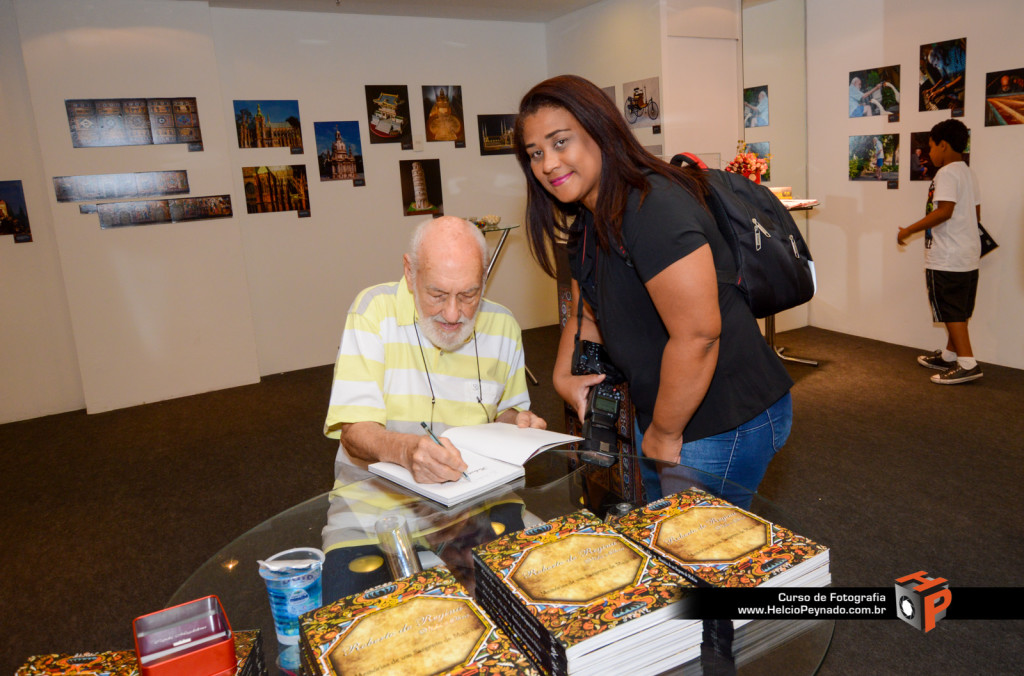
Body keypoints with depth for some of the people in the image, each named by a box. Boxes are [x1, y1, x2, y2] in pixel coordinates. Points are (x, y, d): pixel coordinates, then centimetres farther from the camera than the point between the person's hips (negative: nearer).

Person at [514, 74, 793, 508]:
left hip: (728, 422, -9)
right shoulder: (587, 222, 7)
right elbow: (587, 314, 20)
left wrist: (664, 435, -17)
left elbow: (698, 334, -29)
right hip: (662, 413, 9)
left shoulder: (653, 208, -25)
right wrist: (564, 375, 2)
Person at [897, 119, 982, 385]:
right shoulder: (969, 174, 15)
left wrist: (909, 230, -20)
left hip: (947, 257, -10)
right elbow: (976, 214, 18)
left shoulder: (946, 173, -14)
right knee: (958, 310, 16)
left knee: (951, 311, -5)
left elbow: (944, 211, -26)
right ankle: (950, 356, 28)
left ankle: (968, 363, -5)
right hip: (968, 254, 10)